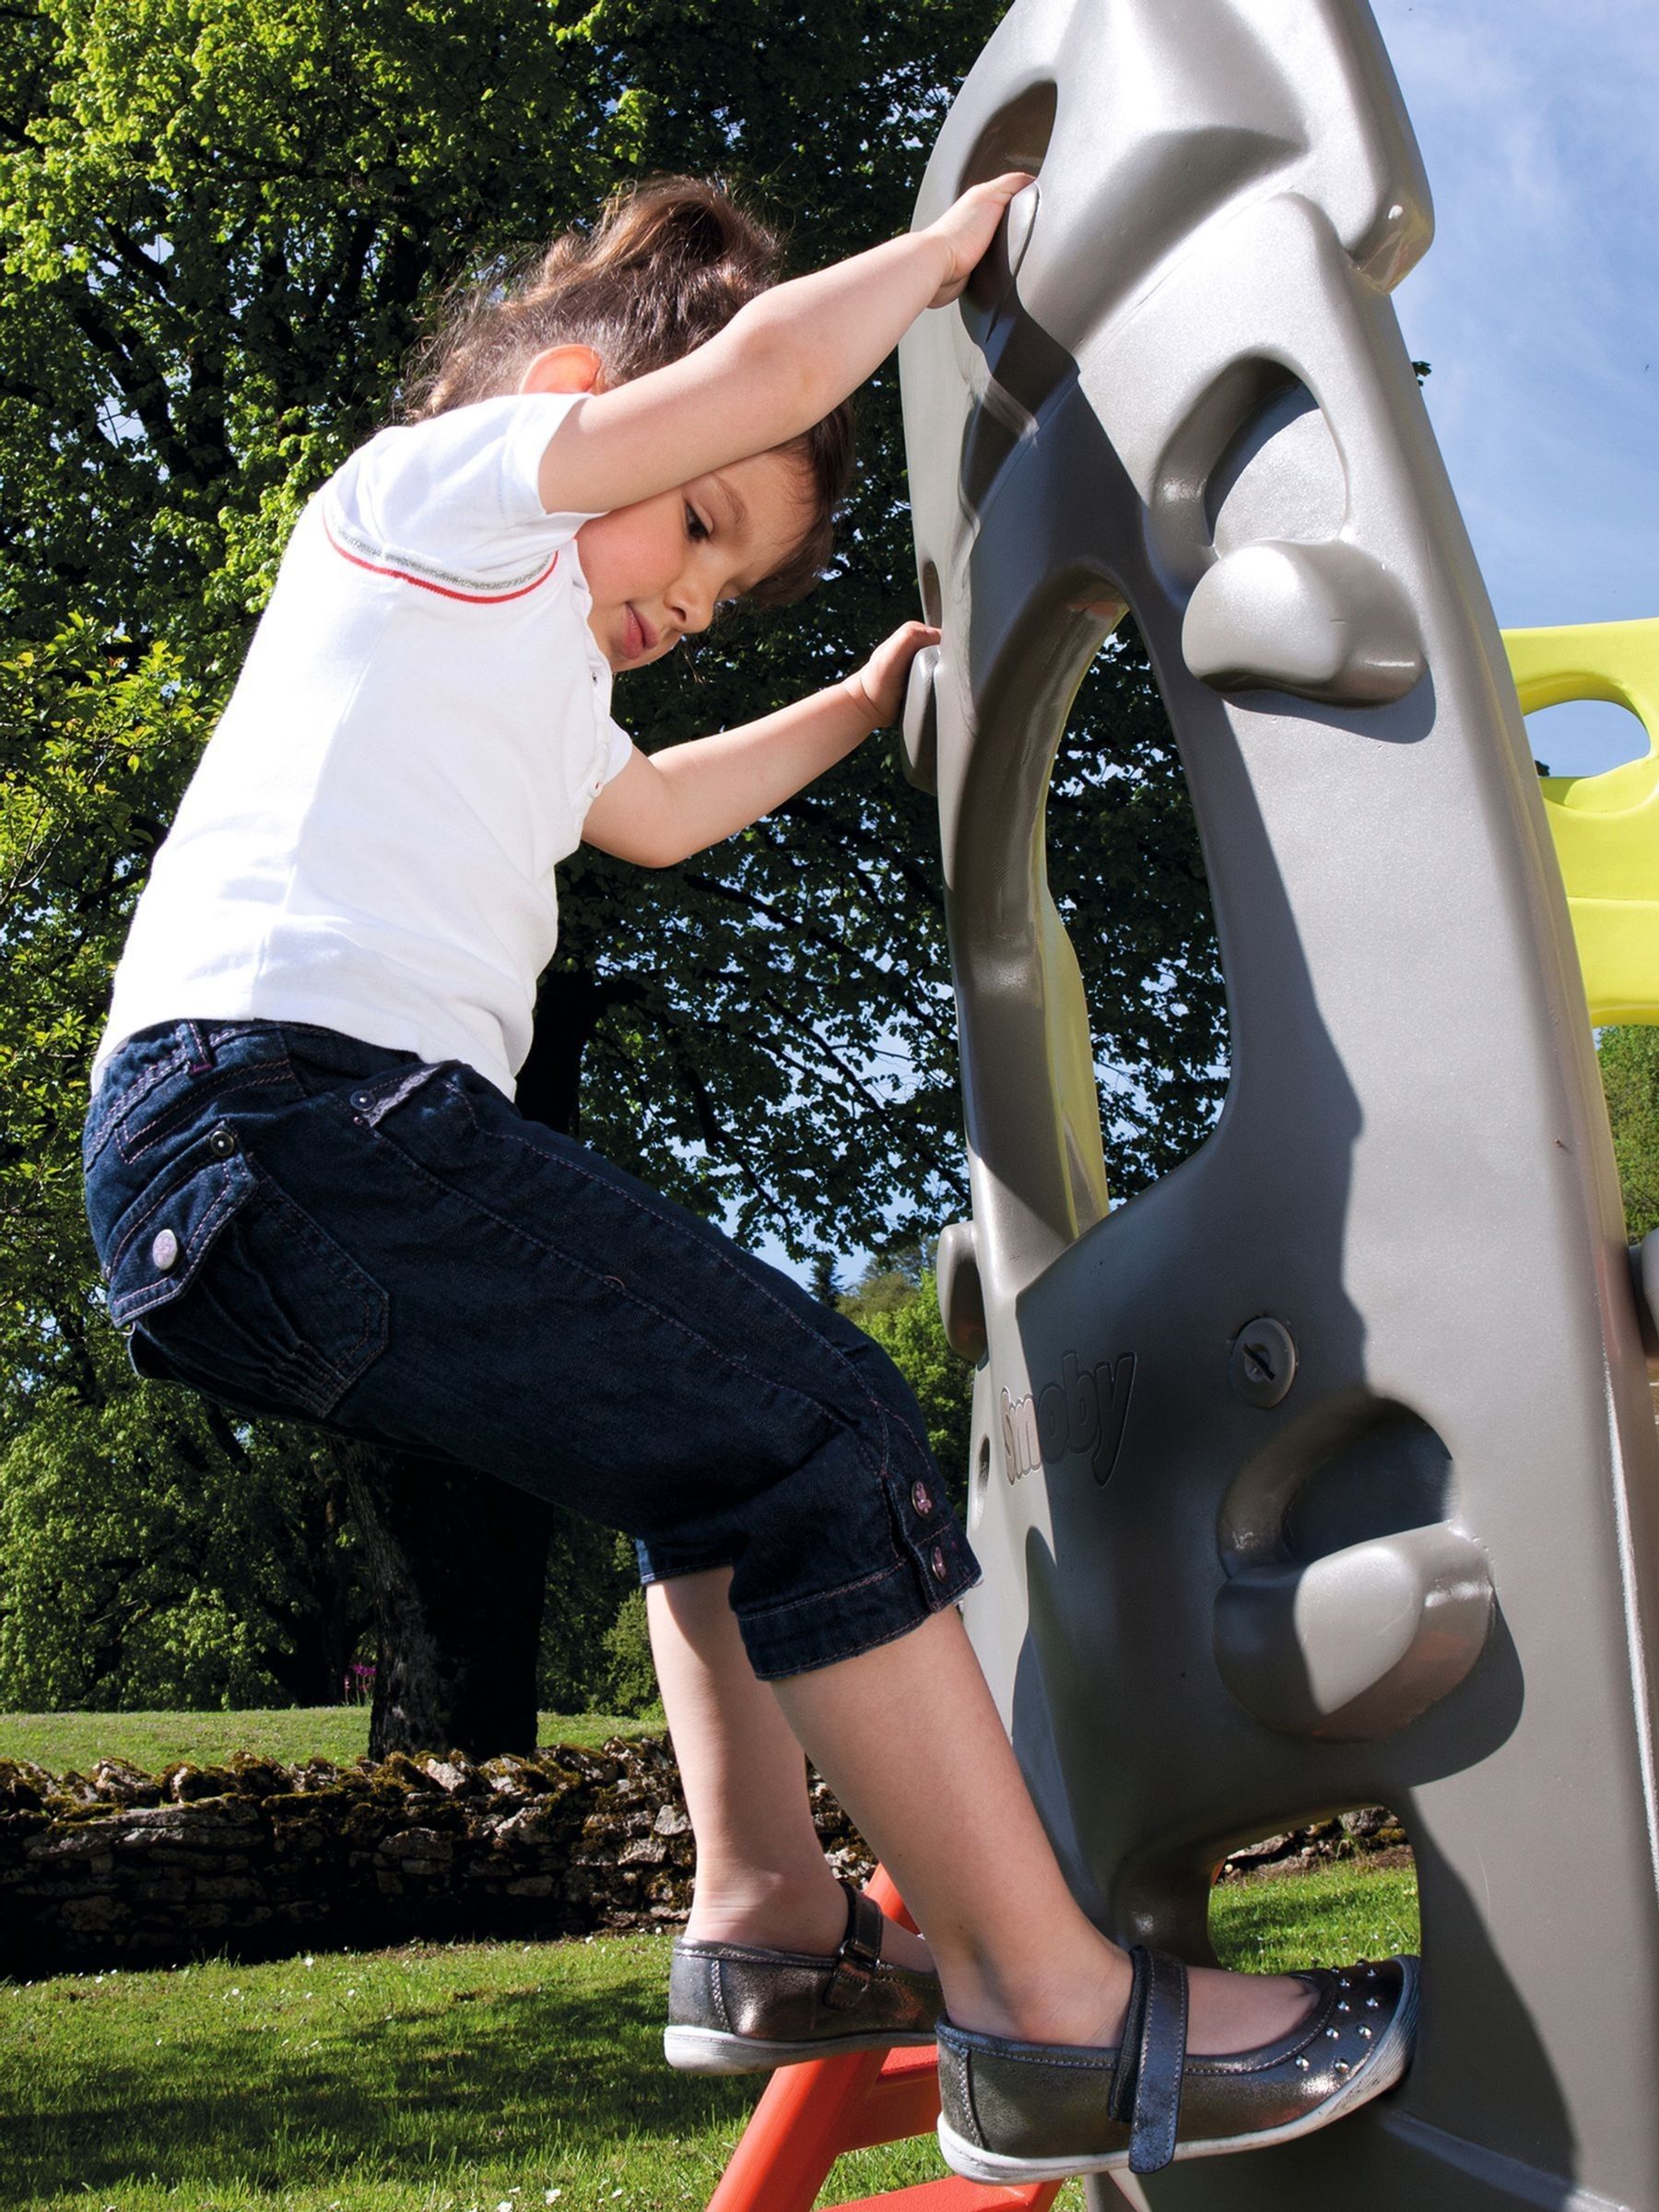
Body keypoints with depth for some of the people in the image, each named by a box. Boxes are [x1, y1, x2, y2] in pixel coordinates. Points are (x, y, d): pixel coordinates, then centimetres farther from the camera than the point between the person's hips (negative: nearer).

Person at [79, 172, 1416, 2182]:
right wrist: (952, 242, 12)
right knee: (813, 1429, -13)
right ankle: (1049, 2017, -11)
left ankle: (763, 1918, 15)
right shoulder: (444, 480, 7)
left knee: (720, 1426, 20)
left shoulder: (516, 667, 34)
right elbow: (769, 361, -4)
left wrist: (858, 707, 54)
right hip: (287, 1103, -11)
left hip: (267, 1167, 11)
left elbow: (649, 810, 50)